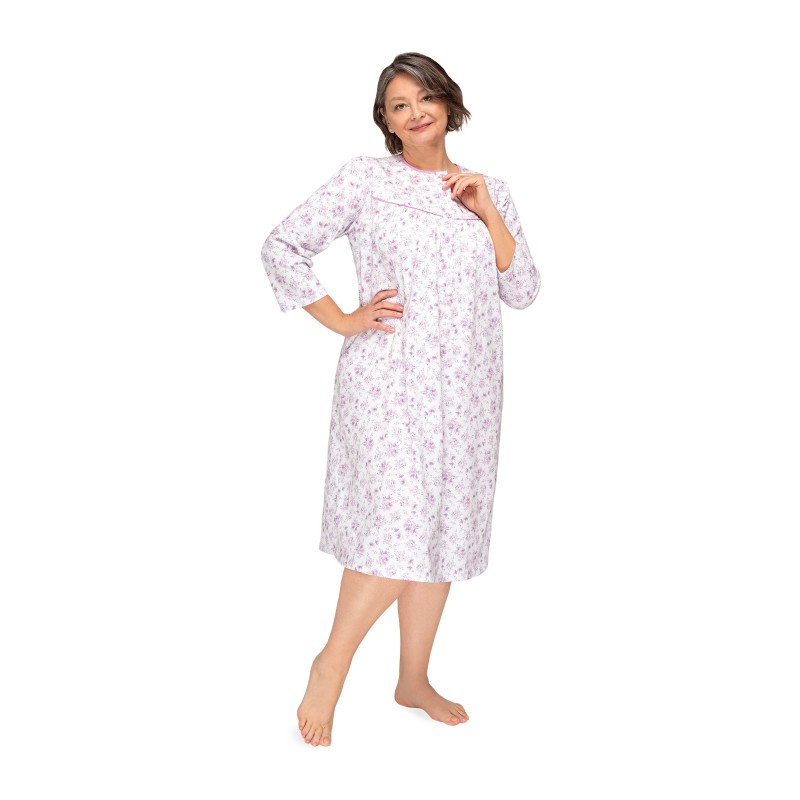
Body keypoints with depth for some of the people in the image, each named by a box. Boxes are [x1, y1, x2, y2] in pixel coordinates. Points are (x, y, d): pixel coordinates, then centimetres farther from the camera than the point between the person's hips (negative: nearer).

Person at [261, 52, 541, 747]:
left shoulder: (490, 191, 13)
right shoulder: (365, 180, 1)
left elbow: (523, 292, 8)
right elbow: (282, 248, 1)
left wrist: (487, 213, -2)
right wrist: (342, 320, -5)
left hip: (466, 384, 5)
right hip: (390, 377, -5)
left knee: (445, 528, 9)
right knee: (399, 527, -15)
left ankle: (414, 679, 24)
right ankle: (332, 662, 6)